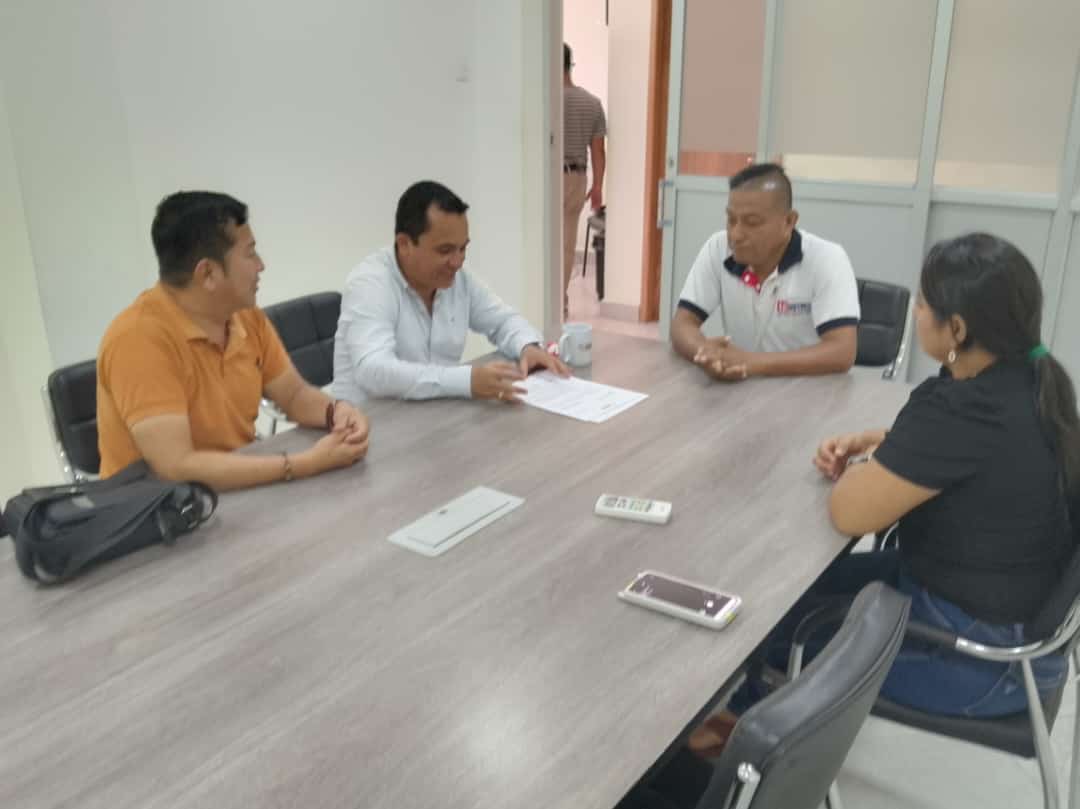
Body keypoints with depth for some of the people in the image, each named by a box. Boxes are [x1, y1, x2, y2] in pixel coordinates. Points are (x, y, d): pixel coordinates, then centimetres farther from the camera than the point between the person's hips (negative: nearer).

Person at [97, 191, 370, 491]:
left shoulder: (246, 316, -2)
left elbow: (295, 395, 8)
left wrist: (336, 411, -14)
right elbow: (176, 467, -29)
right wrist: (306, 464, -30)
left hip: (239, 489, 6)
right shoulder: (139, 338, -23)